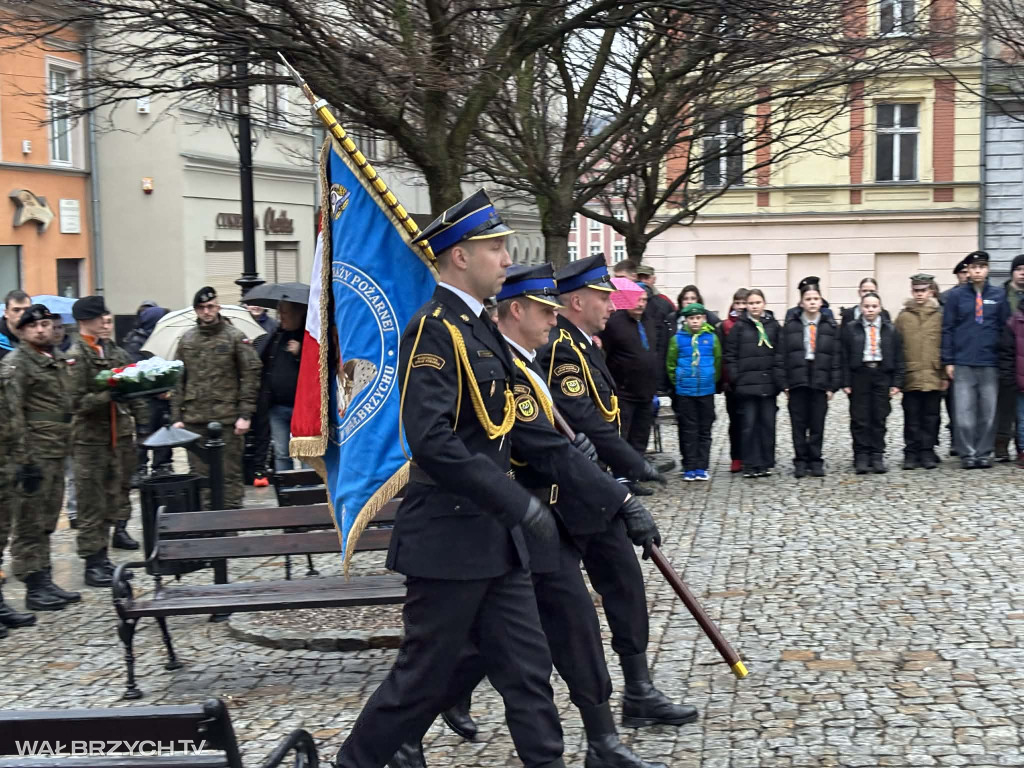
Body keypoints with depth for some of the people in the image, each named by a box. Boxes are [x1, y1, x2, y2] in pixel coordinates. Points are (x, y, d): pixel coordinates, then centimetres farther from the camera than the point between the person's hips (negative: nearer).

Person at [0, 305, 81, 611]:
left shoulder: (59, 359, 16)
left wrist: (67, 445, 21)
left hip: (57, 454, 8)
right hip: (34, 456, -8)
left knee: (47, 522, 14)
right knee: (30, 525, -3)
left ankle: (45, 582, 21)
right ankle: (34, 589, 1)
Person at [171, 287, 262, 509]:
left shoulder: (235, 337, 1)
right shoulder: (186, 340, 12)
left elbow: (251, 375, -2)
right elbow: (178, 381, 14)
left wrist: (245, 414, -9)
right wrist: (176, 417, 7)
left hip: (227, 418, -3)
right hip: (194, 420, 4)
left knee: (230, 473, -1)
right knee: (199, 473, 5)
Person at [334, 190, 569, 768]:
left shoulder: (481, 327, 13)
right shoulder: (433, 329, -16)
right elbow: (432, 441, -27)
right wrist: (521, 504, -25)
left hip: (497, 537, 9)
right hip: (450, 538, -8)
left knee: (528, 668, 10)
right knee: (428, 675, 4)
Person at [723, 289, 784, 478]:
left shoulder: (773, 326, 7)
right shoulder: (739, 327, 3)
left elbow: (780, 355, 6)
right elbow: (730, 356, 2)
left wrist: (780, 380, -1)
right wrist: (735, 378, -6)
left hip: (768, 384, 2)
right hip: (747, 383, -2)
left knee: (768, 423, 4)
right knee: (749, 424, -1)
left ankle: (766, 463, 13)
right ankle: (751, 464, 5)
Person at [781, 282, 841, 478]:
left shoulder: (830, 326, 4)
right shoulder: (791, 325, 2)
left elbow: (836, 357, 4)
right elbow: (783, 355, 2)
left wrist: (833, 385, -1)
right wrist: (784, 383, -4)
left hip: (820, 381, 0)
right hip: (797, 380, 0)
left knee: (817, 424, 5)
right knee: (798, 424, 5)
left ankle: (815, 461, 14)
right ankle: (800, 461, 12)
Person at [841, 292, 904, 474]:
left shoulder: (890, 330, 7)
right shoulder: (850, 328, 3)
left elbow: (898, 358, 7)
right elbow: (844, 357, 0)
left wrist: (896, 382, 0)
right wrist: (846, 382, -6)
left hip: (882, 375, 1)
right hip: (859, 375, -1)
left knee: (879, 418, 4)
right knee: (860, 419, 0)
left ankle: (877, 457, 11)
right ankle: (861, 457, 5)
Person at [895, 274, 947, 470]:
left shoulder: (940, 316, 5)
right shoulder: (903, 316, 5)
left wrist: (945, 375, 1)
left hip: (933, 376, 0)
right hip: (910, 376, 0)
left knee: (931, 416, 5)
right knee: (912, 417, 4)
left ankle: (928, 452, 13)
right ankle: (911, 453, 11)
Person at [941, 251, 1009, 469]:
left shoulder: (998, 295, 7)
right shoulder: (956, 296, 4)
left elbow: (1005, 328, 8)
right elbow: (947, 330, 4)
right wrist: (948, 361, -1)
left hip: (990, 364, 1)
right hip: (963, 365, -1)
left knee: (988, 412, 4)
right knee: (964, 412, -3)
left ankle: (984, 453, 13)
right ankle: (967, 454, 5)